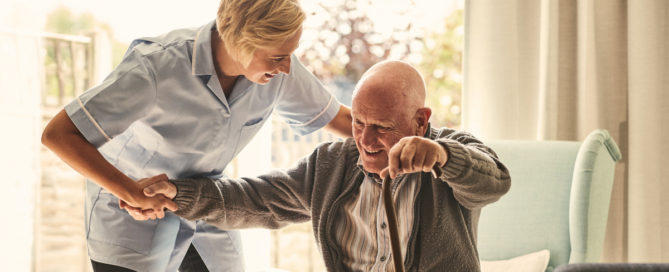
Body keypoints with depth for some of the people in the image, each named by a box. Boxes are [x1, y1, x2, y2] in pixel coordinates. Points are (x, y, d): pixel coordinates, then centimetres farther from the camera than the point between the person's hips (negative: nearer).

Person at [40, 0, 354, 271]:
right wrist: (131, 192, -34)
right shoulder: (158, 66, -34)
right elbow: (58, 134, -31)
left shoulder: (279, 68, -17)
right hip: (133, 219, -5)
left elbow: (336, 117, 3)